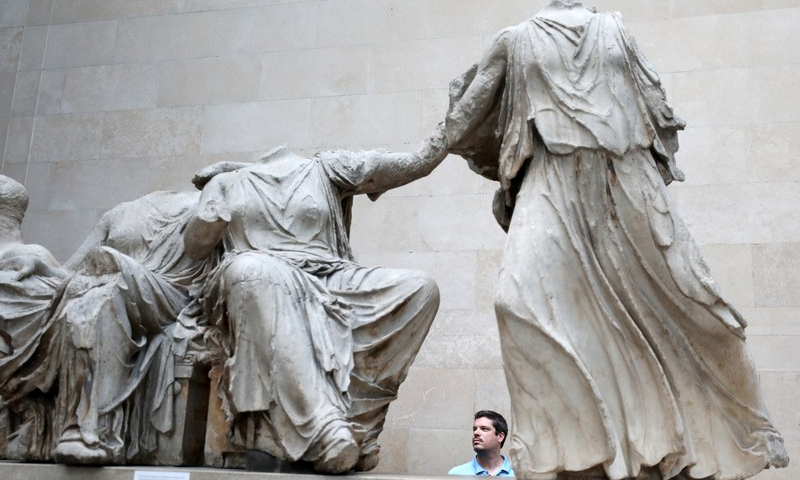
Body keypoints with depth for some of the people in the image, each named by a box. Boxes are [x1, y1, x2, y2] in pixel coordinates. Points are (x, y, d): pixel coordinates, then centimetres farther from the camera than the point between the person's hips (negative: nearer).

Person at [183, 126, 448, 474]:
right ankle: (322, 428, -46)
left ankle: (356, 424, -25)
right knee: (249, 269, -38)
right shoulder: (227, 183, 23)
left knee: (419, 288, -21)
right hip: (264, 286, -2)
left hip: (331, 286, 2)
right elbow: (195, 246, 14)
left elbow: (414, 162, 15)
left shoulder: (326, 170, 20)